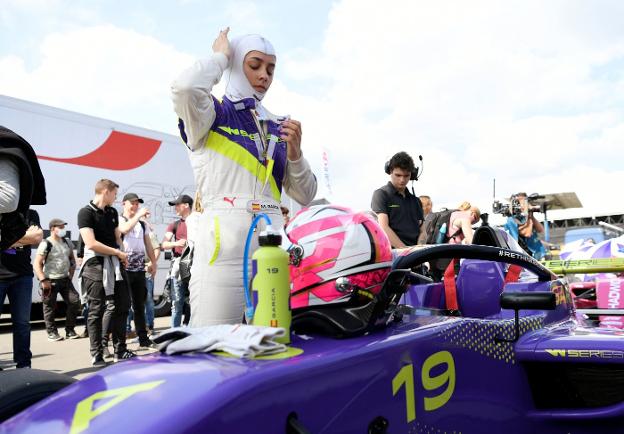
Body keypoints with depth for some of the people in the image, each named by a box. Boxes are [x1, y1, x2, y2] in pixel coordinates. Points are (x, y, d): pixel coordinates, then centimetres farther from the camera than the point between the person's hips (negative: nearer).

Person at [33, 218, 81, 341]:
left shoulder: (66, 242, 10)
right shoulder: (46, 244, -9)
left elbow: (72, 259, 21)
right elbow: (37, 263, -12)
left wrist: (71, 275, 11)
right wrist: (43, 280, -18)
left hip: (65, 279, 6)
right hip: (50, 281, -6)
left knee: (75, 301, -2)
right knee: (50, 307, 1)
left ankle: (70, 330, 9)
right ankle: (52, 332, 14)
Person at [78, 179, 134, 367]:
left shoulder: (112, 212, 14)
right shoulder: (86, 212, -8)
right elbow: (91, 243, -16)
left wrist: (121, 256, 1)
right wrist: (118, 252, -8)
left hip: (114, 263, 7)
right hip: (96, 265, -7)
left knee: (122, 305, 9)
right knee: (96, 311, -1)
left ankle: (120, 351, 19)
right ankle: (97, 355, 7)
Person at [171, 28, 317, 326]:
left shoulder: (278, 128, 17)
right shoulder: (212, 115, 5)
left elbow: (305, 196, 15)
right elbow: (185, 88, -20)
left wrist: (294, 152, -3)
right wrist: (220, 57, -1)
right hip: (224, 249, -5)